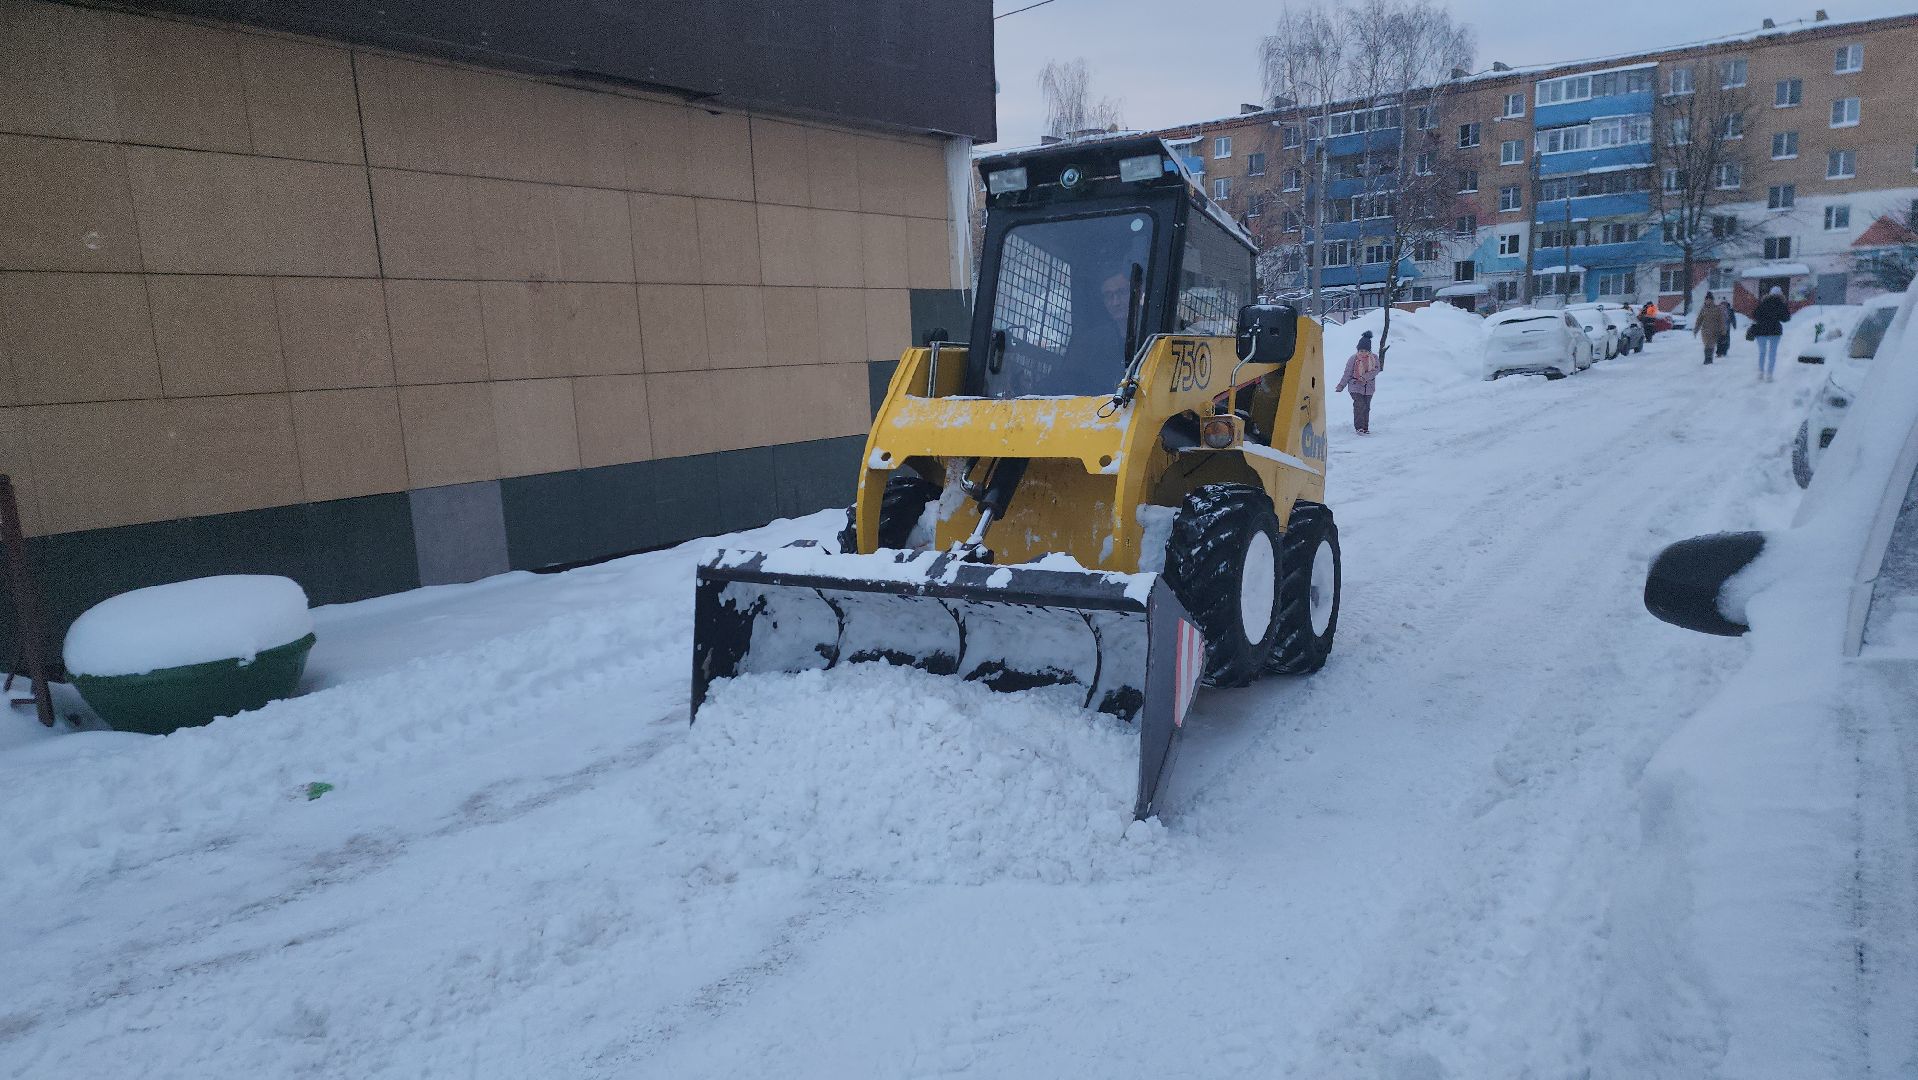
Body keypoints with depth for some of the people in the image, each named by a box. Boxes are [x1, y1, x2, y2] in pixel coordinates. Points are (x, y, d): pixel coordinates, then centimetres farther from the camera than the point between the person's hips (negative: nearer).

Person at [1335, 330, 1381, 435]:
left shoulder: (1374, 358, -2)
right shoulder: (1353, 358, -7)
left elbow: (1376, 370, -10)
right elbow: (1347, 374, -1)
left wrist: (1365, 377, -25)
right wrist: (1340, 387, -1)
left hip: (1369, 387, 3)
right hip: (1356, 387, -3)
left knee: (1366, 407, 9)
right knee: (1359, 405, -16)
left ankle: (1365, 427, 18)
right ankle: (1359, 427, -12)